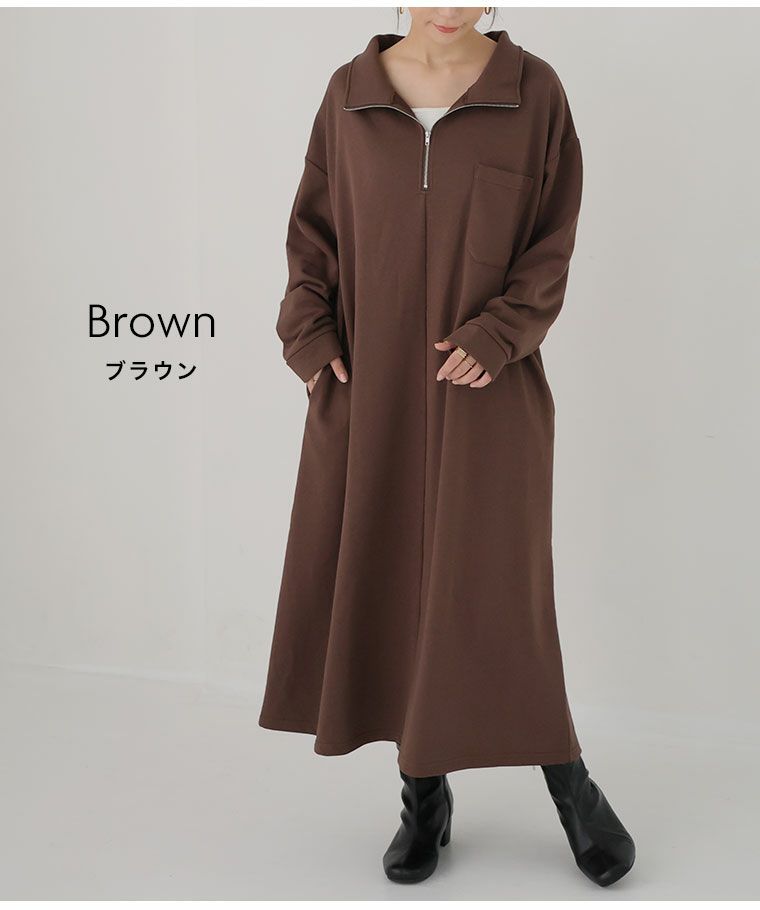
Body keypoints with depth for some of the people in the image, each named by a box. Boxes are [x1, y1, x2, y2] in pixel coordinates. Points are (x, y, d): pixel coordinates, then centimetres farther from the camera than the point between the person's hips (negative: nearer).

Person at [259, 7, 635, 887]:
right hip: (369, 387, 3)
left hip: (486, 389, -2)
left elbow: (553, 244, -2)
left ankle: (568, 782, 20)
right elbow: (314, 231, 8)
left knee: (492, 588, -3)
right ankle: (425, 793, 22)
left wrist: (495, 337, -15)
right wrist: (310, 338, -5)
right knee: (384, 580, 5)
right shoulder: (350, 94, 4)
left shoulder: (534, 92, -2)